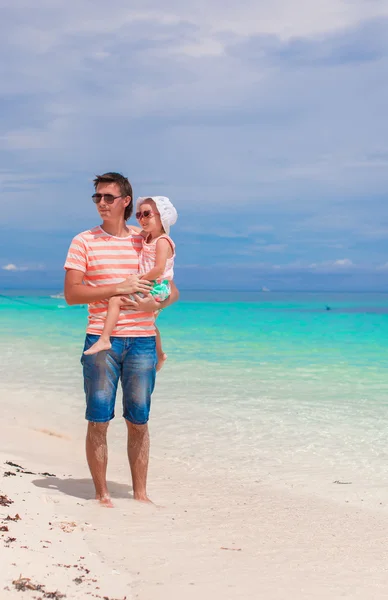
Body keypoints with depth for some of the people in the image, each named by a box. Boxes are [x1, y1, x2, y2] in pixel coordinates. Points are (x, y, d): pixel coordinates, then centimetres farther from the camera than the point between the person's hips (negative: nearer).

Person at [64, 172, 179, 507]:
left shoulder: (146, 242, 9)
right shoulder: (84, 242, 2)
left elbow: (173, 290, 12)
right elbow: (72, 293, -6)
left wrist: (158, 303, -11)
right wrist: (119, 288, -15)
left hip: (142, 341, 2)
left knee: (139, 421, 7)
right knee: (99, 420, 0)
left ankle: (140, 492, 17)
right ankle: (102, 493, 10)